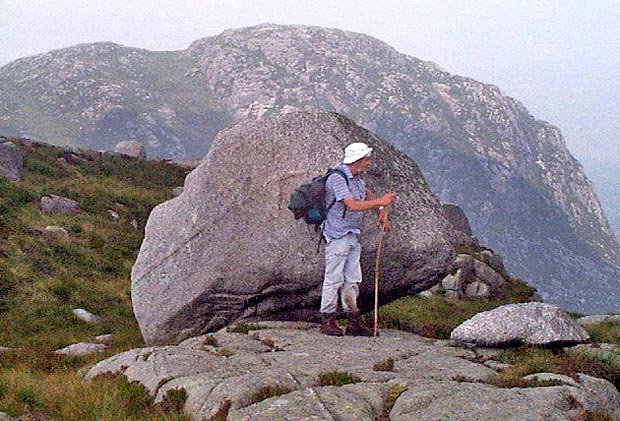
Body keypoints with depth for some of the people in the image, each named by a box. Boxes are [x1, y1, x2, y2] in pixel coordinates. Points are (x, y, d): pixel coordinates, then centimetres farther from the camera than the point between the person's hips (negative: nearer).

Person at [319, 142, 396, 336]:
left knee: (352, 279, 8)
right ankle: (327, 321, 3)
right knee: (334, 279, -5)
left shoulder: (356, 178, 10)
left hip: (353, 236, 9)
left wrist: (381, 213, 13)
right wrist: (381, 202, -24)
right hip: (338, 236, -9)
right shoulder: (337, 178, -18)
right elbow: (352, 205, -27)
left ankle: (354, 322, 12)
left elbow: (367, 194, 29)